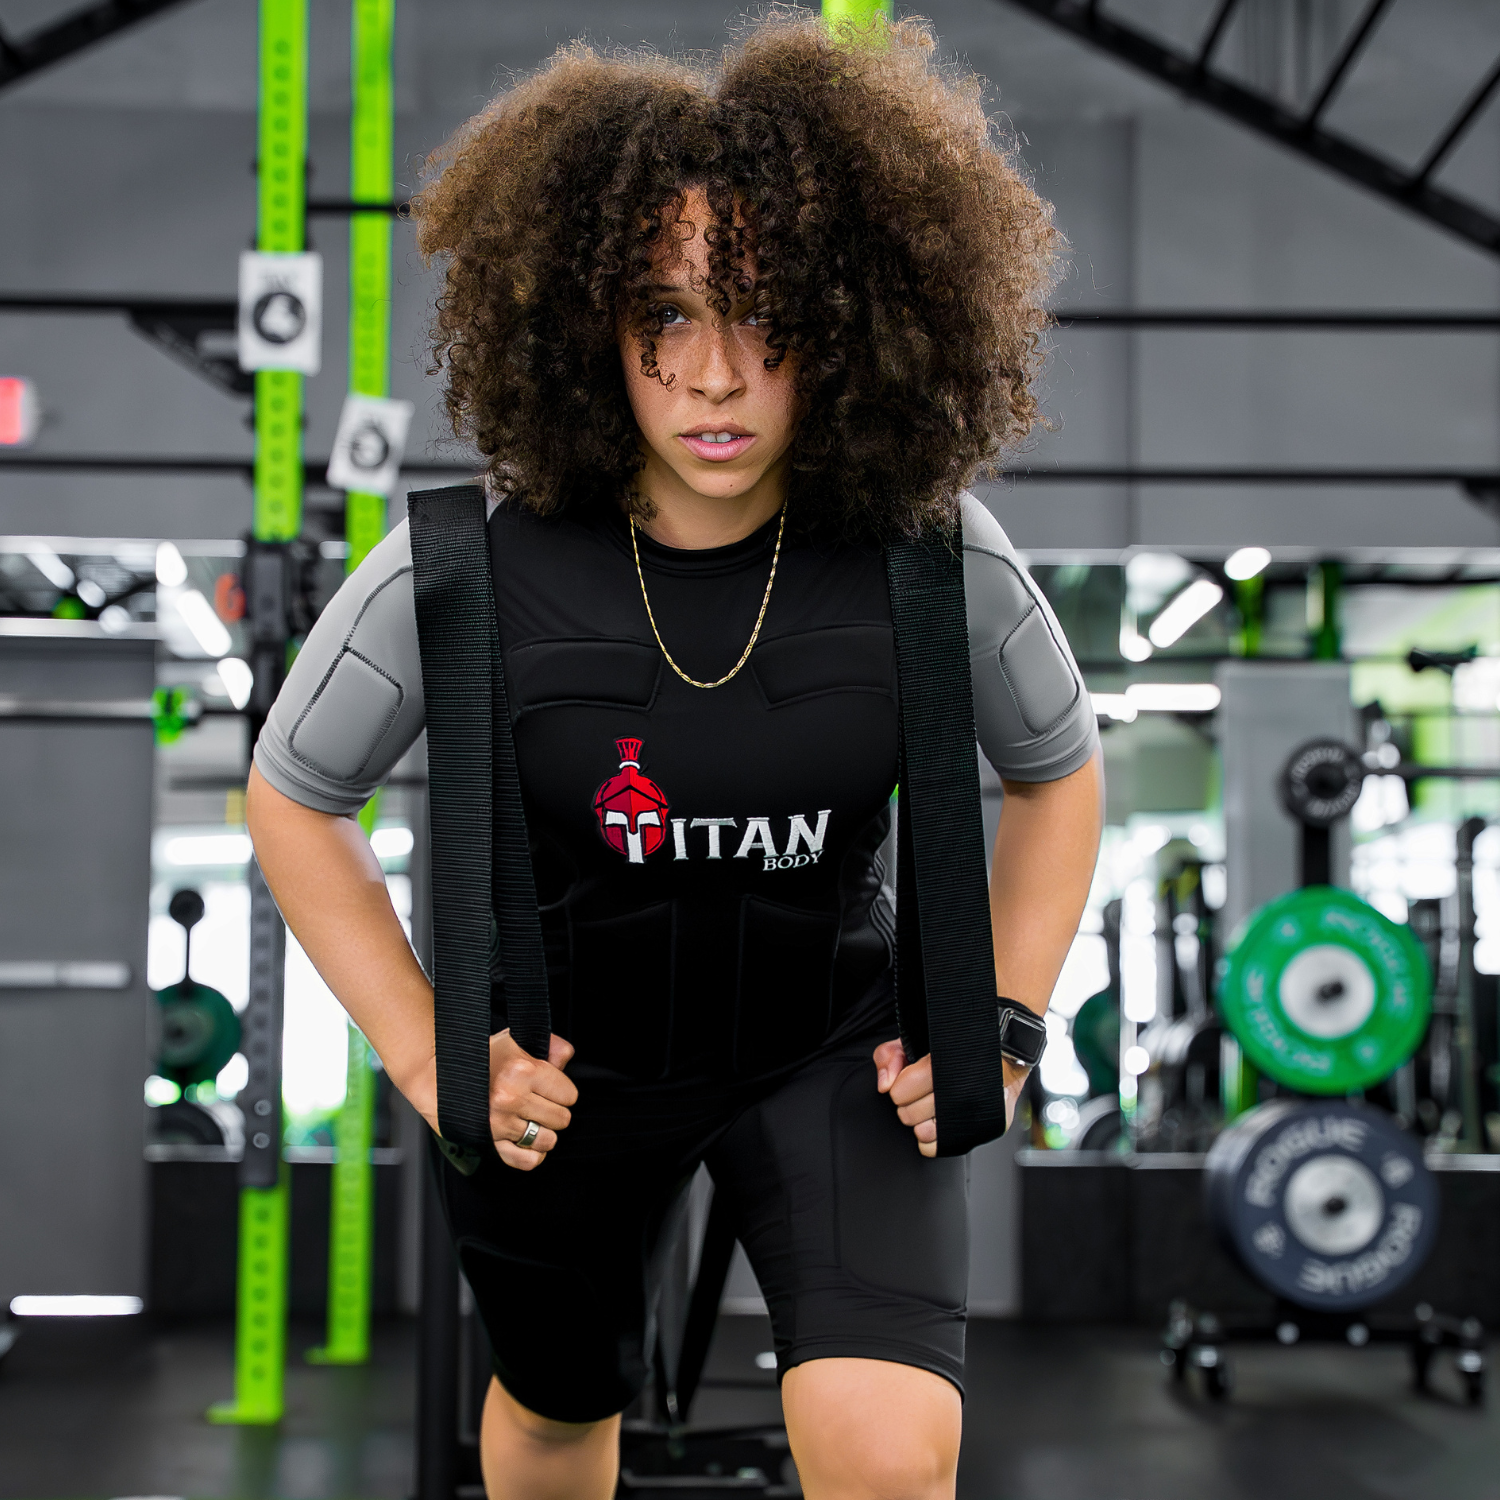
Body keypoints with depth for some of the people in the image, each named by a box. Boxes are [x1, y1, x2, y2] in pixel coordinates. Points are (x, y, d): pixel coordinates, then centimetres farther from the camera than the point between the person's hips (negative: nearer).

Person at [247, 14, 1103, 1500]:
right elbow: (290, 797, -5)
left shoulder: (934, 550, -19)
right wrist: (427, 1057, -10)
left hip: (837, 1044, 0)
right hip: (563, 1071, 1)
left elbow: (1057, 770, 2)